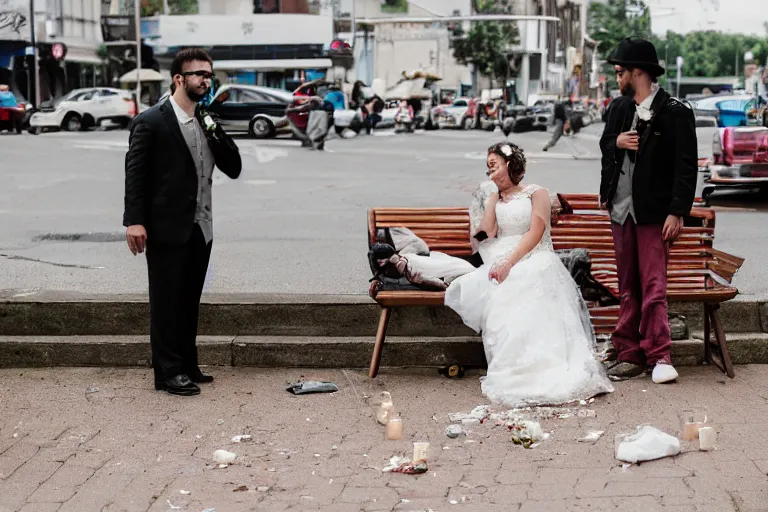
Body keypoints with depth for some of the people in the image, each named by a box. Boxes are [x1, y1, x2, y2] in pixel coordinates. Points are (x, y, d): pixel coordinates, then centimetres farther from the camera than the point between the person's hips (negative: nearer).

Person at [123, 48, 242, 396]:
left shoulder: (207, 123, 11)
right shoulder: (151, 122, -8)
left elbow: (233, 169, 7)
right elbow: (135, 174, -10)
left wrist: (216, 131, -7)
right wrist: (134, 221, -18)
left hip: (200, 229, 6)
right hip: (167, 229, -6)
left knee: (190, 302, 14)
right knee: (167, 302, 1)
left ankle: (187, 366, 23)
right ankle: (168, 372, 7)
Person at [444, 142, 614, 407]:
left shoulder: (537, 193, 11)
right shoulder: (494, 199, 27)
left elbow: (535, 233, -4)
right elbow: (487, 232, 8)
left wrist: (510, 262, -18)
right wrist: (495, 196, 13)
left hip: (533, 260, -3)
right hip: (500, 261, 3)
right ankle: (510, 371, -36)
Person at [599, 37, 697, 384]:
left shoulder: (675, 112, -8)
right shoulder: (618, 108, 10)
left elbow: (686, 166, -10)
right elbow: (604, 146, 22)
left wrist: (677, 212, -16)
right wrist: (617, 142, -3)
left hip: (653, 212, -6)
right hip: (621, 209, 6)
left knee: (653, 286, -9)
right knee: (628, 287, 10)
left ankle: (659, 356, -5)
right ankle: (631, 355, 15)